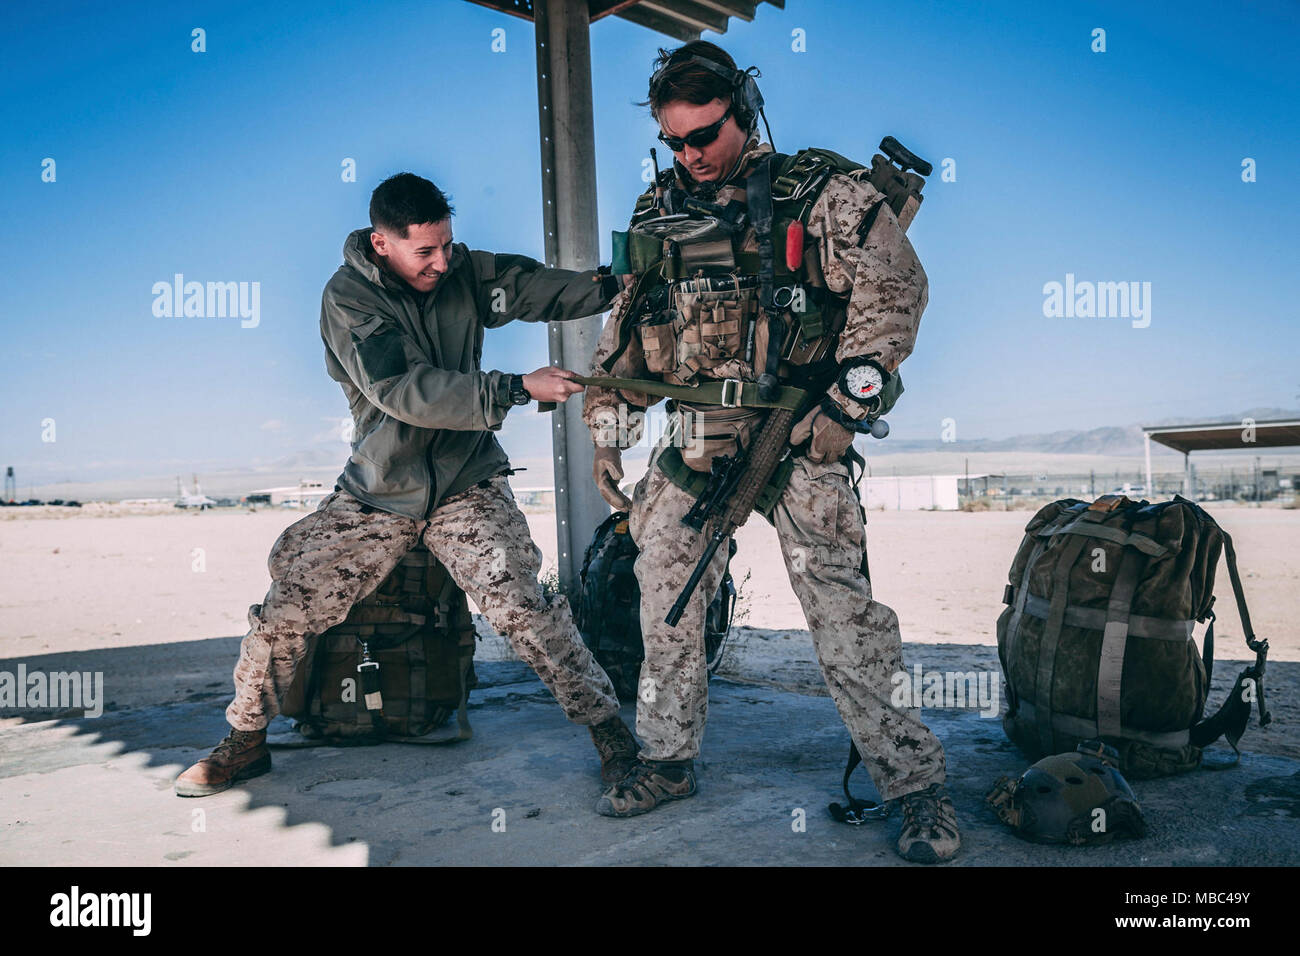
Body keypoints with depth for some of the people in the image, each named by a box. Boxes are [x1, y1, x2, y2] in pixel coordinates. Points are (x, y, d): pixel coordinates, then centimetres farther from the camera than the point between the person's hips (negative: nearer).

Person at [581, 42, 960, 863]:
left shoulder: (821, 192, 0)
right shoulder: (658, 213, 15)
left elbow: (895, 287, -6)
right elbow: (626, 327, 20)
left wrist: (849, 400, -14)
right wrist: (608, 432, 15)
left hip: (796, 432, -5)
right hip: (692, 440, 5)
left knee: (841, 606, -9)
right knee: (665, 597, 8)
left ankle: (917, 783, 3)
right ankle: (668, 761, 27)